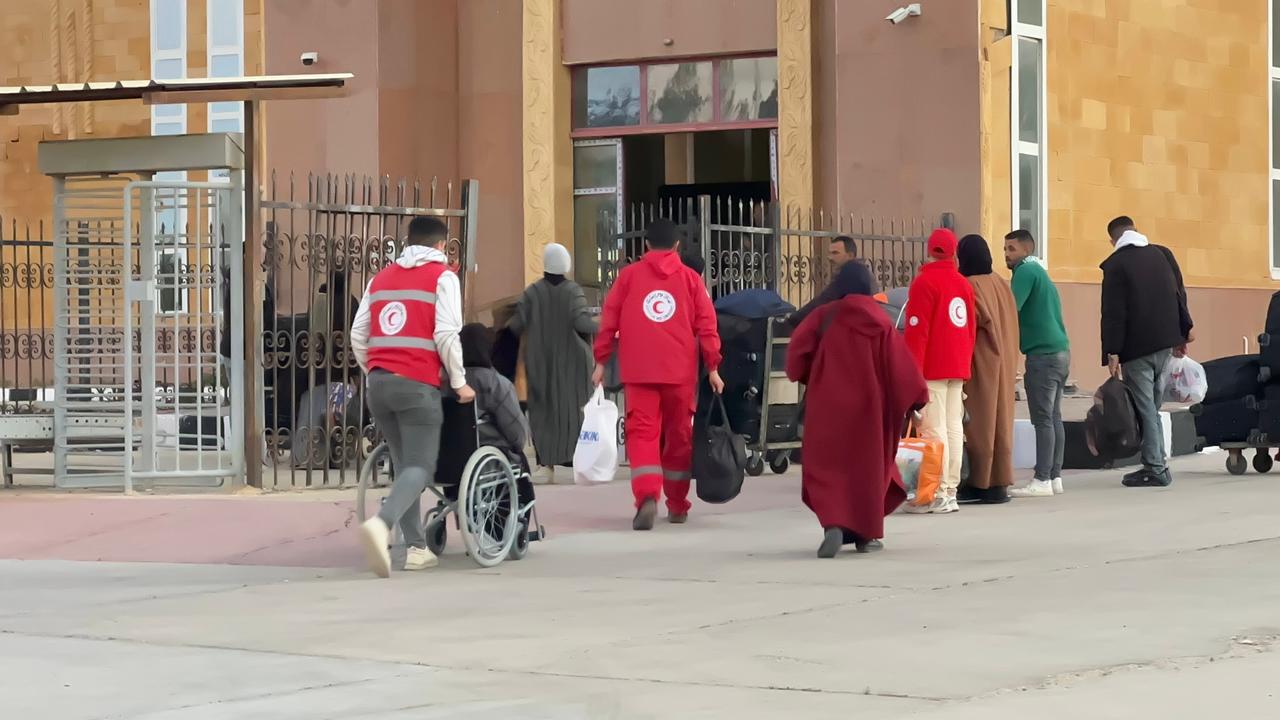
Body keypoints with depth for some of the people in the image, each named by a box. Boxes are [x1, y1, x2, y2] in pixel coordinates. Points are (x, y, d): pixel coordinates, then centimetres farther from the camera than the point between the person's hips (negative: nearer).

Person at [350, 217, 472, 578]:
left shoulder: (382, 277, 19)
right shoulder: (442, 277, 2)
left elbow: (358, 334, 15)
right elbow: (445, 334, -8)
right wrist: (459, 382, 0)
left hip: (379, 383, 6)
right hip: (417, 384, -6)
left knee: (403, 464, 14)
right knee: (420, 467, -8)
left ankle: (416, 547, 9)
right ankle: (380, 524, -33)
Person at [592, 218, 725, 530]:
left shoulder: (628, 275, 8)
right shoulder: (690, 278, 8)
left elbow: (609, 320, 5)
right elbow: (706, 324, 3)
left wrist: (601, 361, 10)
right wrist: (713, 367, 4)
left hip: (638, 373, -1)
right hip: (681, 372, 1)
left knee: (642, 434, -5)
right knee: (679, 436, 13)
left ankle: (647, 497, -27)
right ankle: (677, 506, 20)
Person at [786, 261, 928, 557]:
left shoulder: (824, 317, -2)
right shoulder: (878, 320, -3)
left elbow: (797, 349, -10)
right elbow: (899, 362, -5)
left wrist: (805, 377, 10)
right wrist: (916, 397, 3)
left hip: (827, 405, 0)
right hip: (867, 404, 0)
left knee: (828, 466, 4)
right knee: (868, 463, 14)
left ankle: (833, 524, -19)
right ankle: (867, 533, 17)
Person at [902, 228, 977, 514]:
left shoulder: (924, 283, -9)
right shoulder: (963, 283, 12)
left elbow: (916, 331, -14)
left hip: (932, 369, -7)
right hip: (959, 367, 7)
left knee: (934, 429, -8)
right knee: (954, 426, 9)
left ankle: (937, 494, -11)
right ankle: (951, 491, 11)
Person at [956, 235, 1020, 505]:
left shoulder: (970, 285, -12)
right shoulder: (1002, 284, 10)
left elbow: (973, 321, -21)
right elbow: (1011, 323, 10)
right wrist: (1011, 364, 12)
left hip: (980, 361, -7)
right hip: (1004, 361, 7)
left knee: (979, 421, -3)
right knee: (1000, 420, 9)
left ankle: (980, 482, -2)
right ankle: (999, 482, 9)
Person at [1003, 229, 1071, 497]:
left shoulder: (1026, 271, -8)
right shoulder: (1040, 272, 22)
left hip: (1042, 354, -10)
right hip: (1060, 351, 10)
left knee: (1043, 419, -9)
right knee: (1054, 417, 10)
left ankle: (1042, 480, -11)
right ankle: (1054, 477, 11)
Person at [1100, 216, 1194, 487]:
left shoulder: (1115, 265, -9)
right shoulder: (1162, 254, 8)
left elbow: (1113, 313, -12)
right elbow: (1179, 294, 11)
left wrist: (1112, 353, -12)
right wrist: (1184, 332, 18)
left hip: (1136, 346, -6)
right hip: (1166, 341, 6)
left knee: (1145, 407, -3)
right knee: (1151, 405, 14)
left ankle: (1155, 468, -5)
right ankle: (1156, 464, 12)